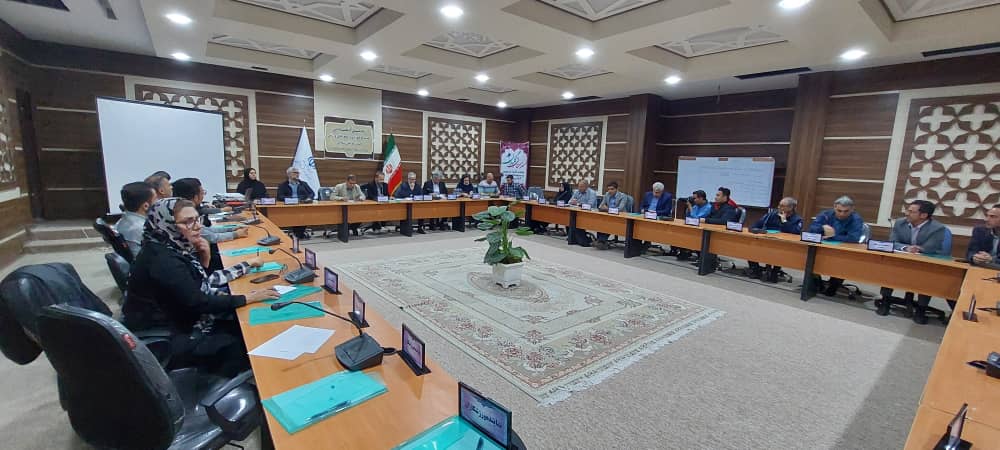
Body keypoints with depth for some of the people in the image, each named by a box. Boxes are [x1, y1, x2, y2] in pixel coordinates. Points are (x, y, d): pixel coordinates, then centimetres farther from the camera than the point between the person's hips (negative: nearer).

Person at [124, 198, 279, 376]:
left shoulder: (175, 248, 0)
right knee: (240, 345, -7)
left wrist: (203, 259, -9)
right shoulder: (162, 260, -27)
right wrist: (248, 298, -25)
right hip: (162, 342, -8)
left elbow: (199, 287, 7)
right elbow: (198, 303, -28)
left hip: (178, 323, 8)